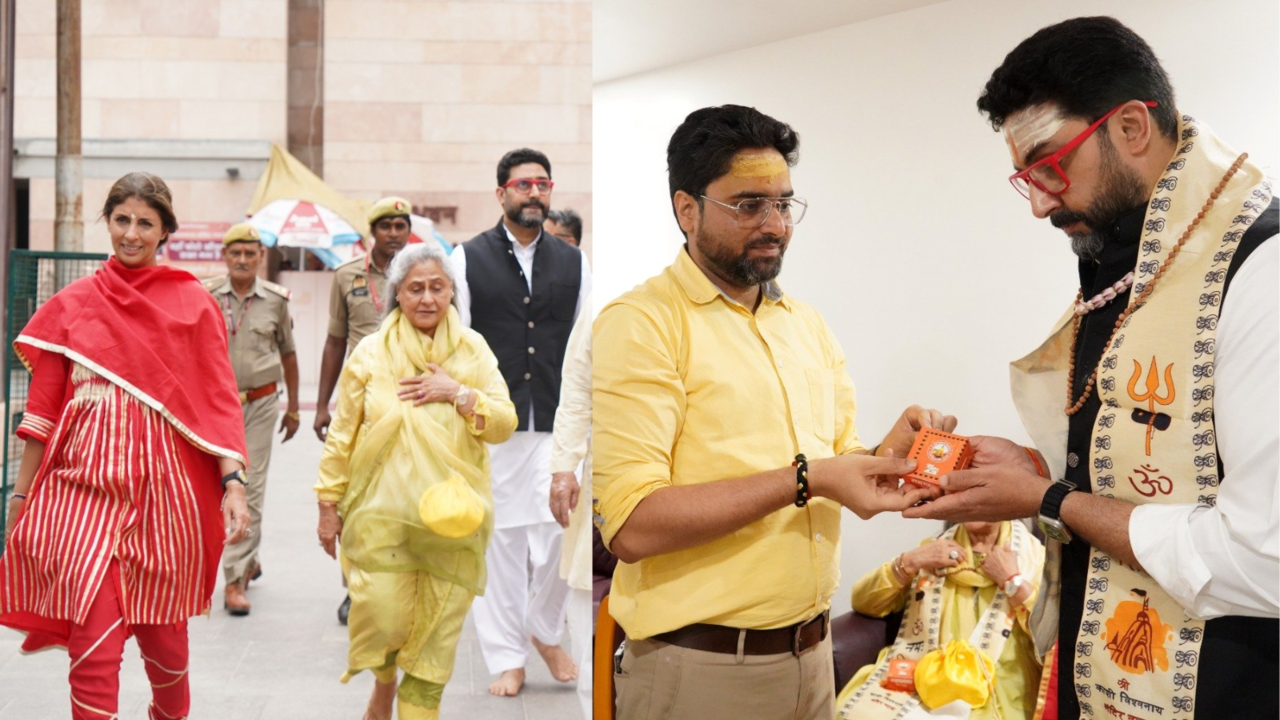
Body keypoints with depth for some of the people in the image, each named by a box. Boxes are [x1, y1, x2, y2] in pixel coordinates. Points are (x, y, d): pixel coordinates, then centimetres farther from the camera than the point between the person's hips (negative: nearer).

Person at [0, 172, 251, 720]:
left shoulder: (191, 303, 3)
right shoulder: (72, 304, 6)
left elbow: (218, 399, -1)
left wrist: (233, 482, -12)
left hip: (164, 487, 0)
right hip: (85, 488, 0)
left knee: (162, 633, 13)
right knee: (93, 647, -7)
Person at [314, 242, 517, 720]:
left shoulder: (473, 350, 3)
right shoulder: (370, 353, -2)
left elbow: (504, 425, 0)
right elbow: (341, 436, 2)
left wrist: (457, 393, -14)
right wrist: (329, 506, 2)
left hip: (450, 516, 2)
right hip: (382, 514, -1)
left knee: (437, 631, 6)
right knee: (383, 617, -3)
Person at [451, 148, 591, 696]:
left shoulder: (573, 262, 11)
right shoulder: (468, 258, 4)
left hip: (557, 424, 1)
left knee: (559, 530, -6)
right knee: (499, 538, 3)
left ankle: (545, 630, 22)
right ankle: (507, 659, 17)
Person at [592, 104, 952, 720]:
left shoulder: (808, 324, 12)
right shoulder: (640, 323, -12)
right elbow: (631, 523, -21)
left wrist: (885, 457, -9)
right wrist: (804, 480, -24)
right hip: (700, 667, -6)